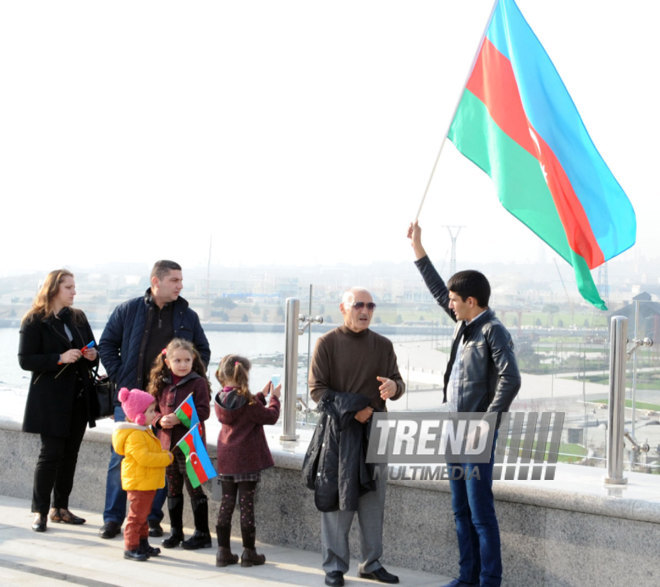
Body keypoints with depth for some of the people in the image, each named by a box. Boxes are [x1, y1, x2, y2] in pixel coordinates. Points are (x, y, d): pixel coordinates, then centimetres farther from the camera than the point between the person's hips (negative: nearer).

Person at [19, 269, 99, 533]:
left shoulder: (78, 318, 12)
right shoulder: (34, 321, -6)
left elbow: (92, 351, 21)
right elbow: (25, 360, -11)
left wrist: (92, 356, -3)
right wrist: (60, 359, -21)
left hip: (78, 397, 6)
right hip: (50, 399, -6)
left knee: (70, 453, 9)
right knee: (51, 453, -7)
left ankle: (60, 508, 19)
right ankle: (40, 511, 2)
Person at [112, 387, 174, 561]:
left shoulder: (145, 431, 14)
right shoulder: (134, 436, -21)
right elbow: (143, 457, -28)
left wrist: (164, 454, 7)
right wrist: (166, 458, -20)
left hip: (148, 482, 10)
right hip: (138, 482, -10)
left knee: (143, 515, 18)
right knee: (137, 515, -5)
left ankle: (143, 544, 27)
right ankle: (130, 548, 0)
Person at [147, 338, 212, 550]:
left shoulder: (198, 383, -6)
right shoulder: (162, 384, 9)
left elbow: (203, 411, -14)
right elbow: (152, 410, 14)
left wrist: (178, 418, -22)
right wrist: (160, 420, -7)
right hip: (167, 444, 5)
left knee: (194, 488, -1)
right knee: (173, 489, 14)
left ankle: (202, 533, 8)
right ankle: (175, 531, 25)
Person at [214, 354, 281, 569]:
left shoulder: (220, 400, 3)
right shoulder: (247, 401, -17)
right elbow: (271, 416, -8)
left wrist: (262, 395, 19)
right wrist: (274, 398, 7)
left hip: (226, 460, 6)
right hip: (247, 460, -6)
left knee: (226, 503, 10)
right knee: (247, 504, 0)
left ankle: (223, 551, 12)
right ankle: (249, 553, 6)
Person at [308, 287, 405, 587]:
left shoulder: (382, 345, 10)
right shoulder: (327, 343, -1)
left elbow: (398, 382, 8)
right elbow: (317, 388, -5)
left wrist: (393, 387, -18)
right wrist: (351, 409, -16)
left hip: (374, 428, 4)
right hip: (339, 428, -4)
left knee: (373, 498, 7)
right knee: (337, 498, -3)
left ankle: (371, 563, 17)